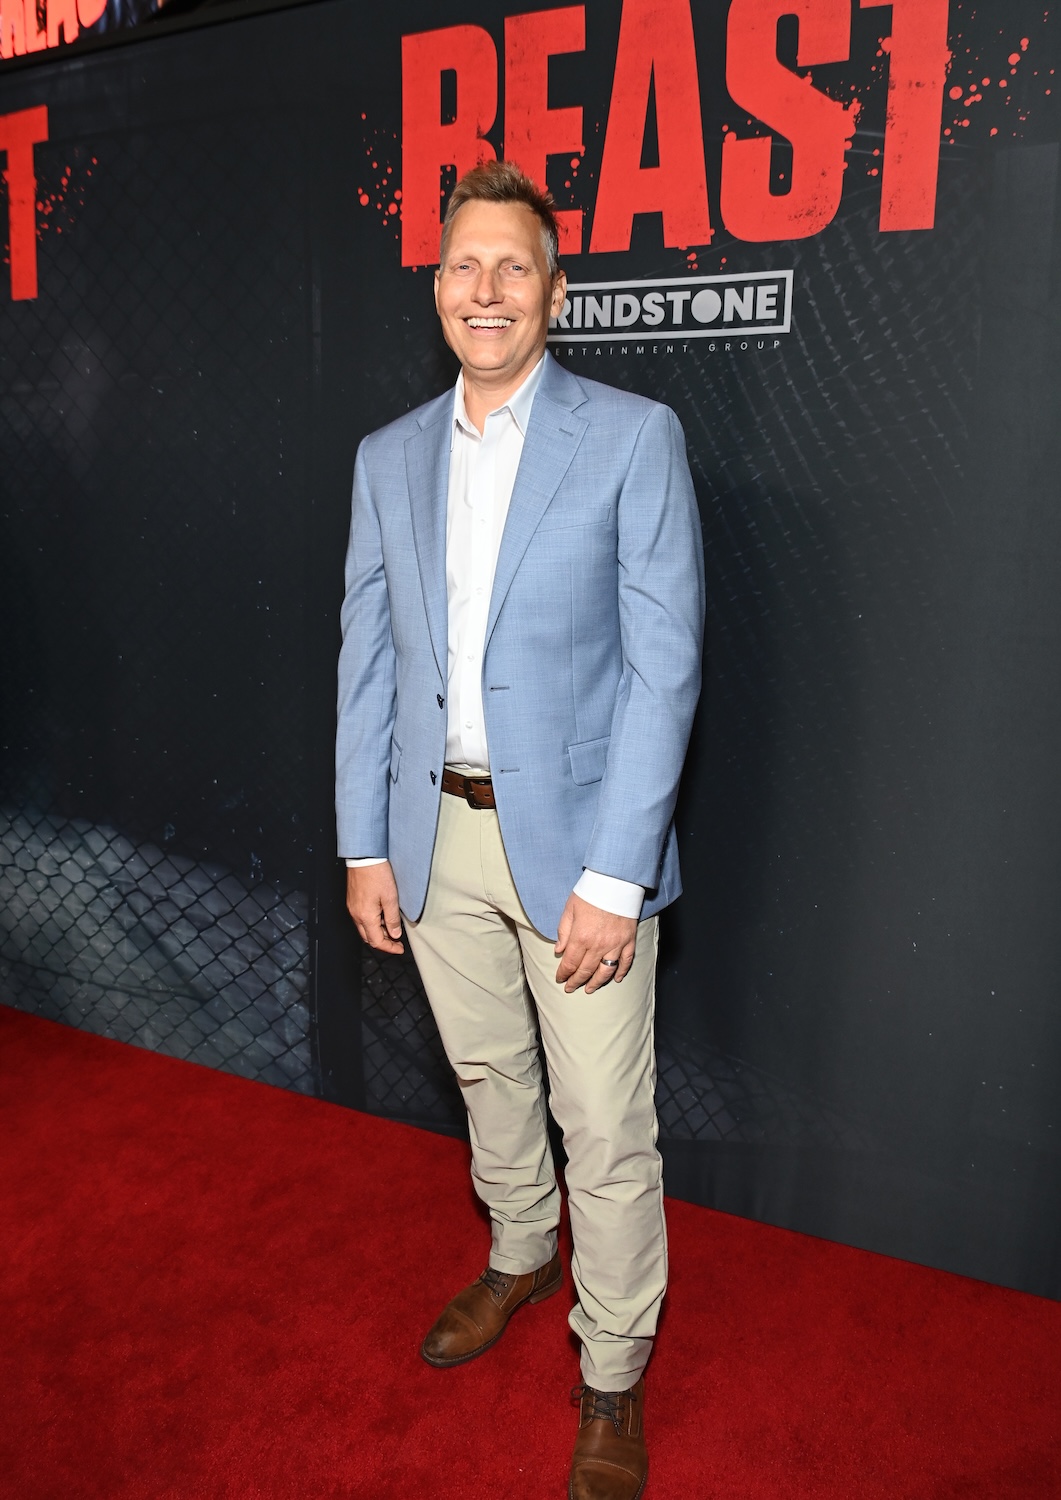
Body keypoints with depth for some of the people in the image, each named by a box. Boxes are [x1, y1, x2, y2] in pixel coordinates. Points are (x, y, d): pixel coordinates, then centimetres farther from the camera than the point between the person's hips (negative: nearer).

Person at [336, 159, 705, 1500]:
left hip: (575, 834, -4)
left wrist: (612, 877, -17)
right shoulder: (389, 458, 7)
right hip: (436, 833, 5)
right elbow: (366, 661, 9)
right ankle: (518, 1254, 49)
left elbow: (664, 665, -12)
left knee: (605, 1124, 4)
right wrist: (365, 847, 5)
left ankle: (613, 1373, 28)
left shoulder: (634, 437, -7)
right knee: (486, 1074, 22)